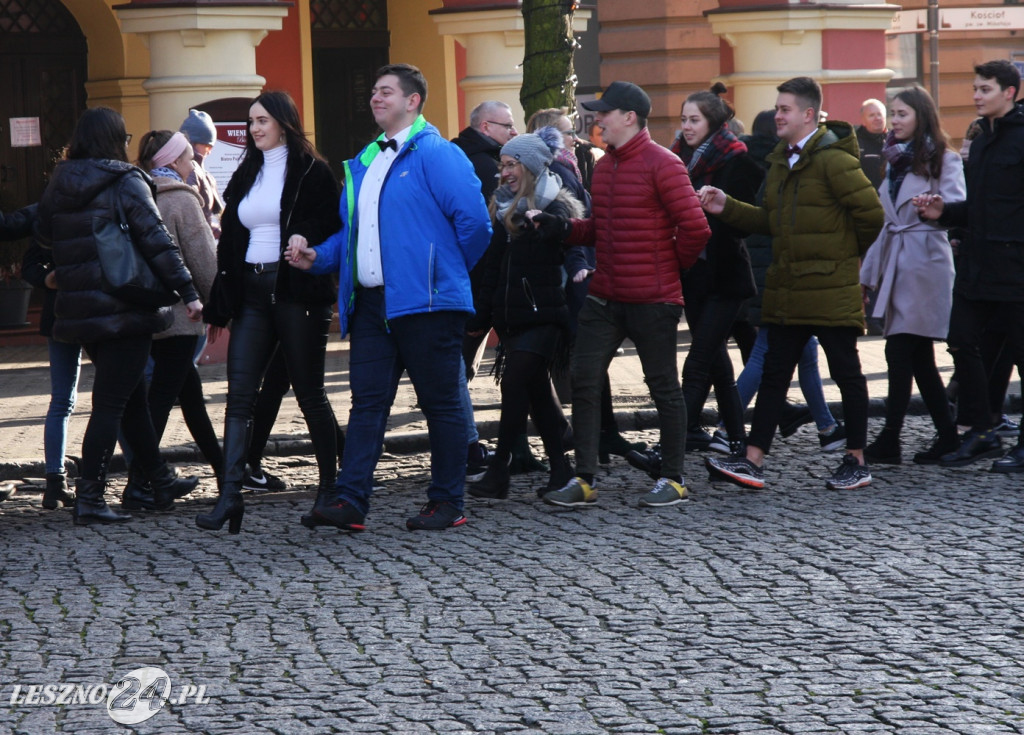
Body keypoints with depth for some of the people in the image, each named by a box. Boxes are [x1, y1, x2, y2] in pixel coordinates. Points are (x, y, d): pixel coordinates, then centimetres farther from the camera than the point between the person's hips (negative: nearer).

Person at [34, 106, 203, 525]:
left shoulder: (58, 186, 8)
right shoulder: (126, 184, -10)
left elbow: (43, 235, 19)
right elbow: (156, 243, -14)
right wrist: (187, 292, -12)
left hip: (78, 310, 7)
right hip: (123, 310, -7)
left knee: (131, 396, 19)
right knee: (112, 402, -5)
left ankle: (159, 479, 30)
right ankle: (89, 497, -10)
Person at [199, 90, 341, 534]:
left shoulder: (311, 172, -1)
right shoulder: (246, 175, 17)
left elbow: (332, 229, -5)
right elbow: (229, 241, 16)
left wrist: (305, 240, -25)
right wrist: (219, 308, 12)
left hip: (296, 293, -6)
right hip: (251, 293, 6)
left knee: (310, 395, 3)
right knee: (239, 397, -5)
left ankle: (331, 487, 15)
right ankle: (230, 496, -11)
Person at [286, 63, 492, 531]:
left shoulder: (435, 155, -7)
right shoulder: (364, 163, 17)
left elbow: (474, 222, -11)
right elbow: (351, 230, 24)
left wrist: (445, 272, 0)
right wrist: (318, 256, 6)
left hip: (425, 301, -7)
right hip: (371, 303, 7)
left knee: (440, 403, 2)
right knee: (367, 401, 2)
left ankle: (447, 502, 8)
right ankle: (349, 500, -1)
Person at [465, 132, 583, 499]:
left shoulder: (556, 210, -7)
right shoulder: (503, 209, 15)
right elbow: (492, 268, 17)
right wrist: (482, 315, 15)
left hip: (542, 317, -7)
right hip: (512, 317, 7)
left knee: (515, 386, -11)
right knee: (538, 392, 8)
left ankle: (499, 471, -8)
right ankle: (560, 468, 13)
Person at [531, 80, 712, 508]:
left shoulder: (662, 165, -13)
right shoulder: (603, 167, 12)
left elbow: (695, 228, -14)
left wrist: (670, 266, -2)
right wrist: (562, 229, 2)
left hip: (652, 300, -8)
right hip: (604, 296, 8)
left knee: (664, 387, 4)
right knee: (584, 381, 2)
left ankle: (673, 480, 14)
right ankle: (584, 480, 7)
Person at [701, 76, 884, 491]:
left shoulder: (833, 160, -14)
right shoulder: (780, 161, 14)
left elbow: (871, 212, -15)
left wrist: (851, 254, -1)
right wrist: (727, 208, 8)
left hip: (831, 289, -8)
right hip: (786, 291, 8)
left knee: (846, 371, 3)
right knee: (774, 372, 6)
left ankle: (856, 461, 12)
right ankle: (753, 461, 5)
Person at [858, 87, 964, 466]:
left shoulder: (944, 160, -3)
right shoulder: (895, 159, 19)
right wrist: (868, 273, 19)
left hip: (925, 262, -8)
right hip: (897, 265, 8)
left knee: (902, 352, -9)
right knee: (919, 357, 7)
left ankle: (889, 442, -7)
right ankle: (948, 437, 12)